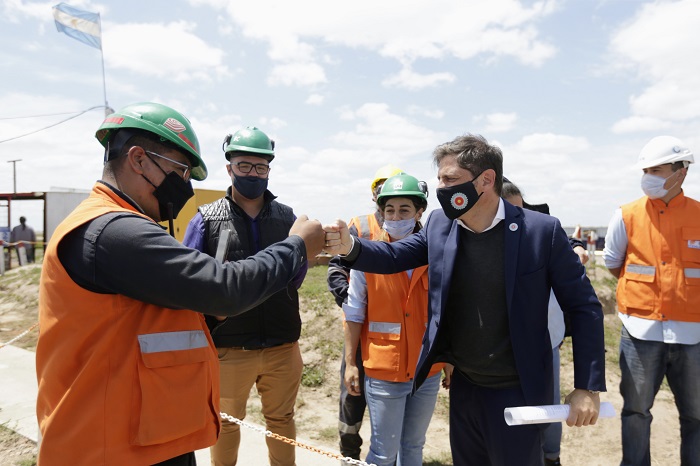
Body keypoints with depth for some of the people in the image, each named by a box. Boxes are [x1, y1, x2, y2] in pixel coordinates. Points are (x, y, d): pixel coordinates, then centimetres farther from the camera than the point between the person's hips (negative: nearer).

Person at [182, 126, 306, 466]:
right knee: (226, 422, 19)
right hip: (229, 347, -1)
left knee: (281, 419, 19)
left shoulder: (287, 217, 3)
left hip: (282, 346, 2)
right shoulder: (207, 219, -2)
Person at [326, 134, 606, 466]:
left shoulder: (542, 231, -16)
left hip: (517, 391, -4)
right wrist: (350, 247, -22)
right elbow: (394, 256, -1)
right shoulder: (439, 224, -3)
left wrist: (588, 387, -12)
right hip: (463, 386, 5)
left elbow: (584, 307, -10)